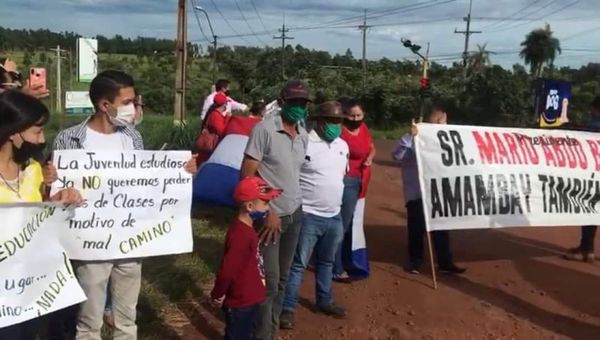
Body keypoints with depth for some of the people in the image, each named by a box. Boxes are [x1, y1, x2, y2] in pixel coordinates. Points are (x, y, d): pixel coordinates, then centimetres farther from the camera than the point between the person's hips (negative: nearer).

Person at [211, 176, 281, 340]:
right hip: (240, 303, -9)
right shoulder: (240, 235, -29)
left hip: (249, 299, 9)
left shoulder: (246, 229, 3)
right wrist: (218, 295, -15)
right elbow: (227, 270, -27)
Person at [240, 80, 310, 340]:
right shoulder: (264, 129, -15)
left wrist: (293, 206, 11)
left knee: (283, 277, 14)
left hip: (295, 214, 6)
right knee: (269, 279, -3)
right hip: (269, 215, -6)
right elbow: (246, 175, -15)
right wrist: (266, 212, -15)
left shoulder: (303, 135, 5)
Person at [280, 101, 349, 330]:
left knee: (326, 262, 20)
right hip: (308, 216, -7)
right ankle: (287, 309, 8)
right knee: (298, 264, 0)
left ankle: (324, 301, 34)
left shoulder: (343, 145, 8)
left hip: (334, 216, 7)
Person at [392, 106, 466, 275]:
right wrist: (409, 136, -30)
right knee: (417, 229, 6)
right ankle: (415, 262, 20)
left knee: (441, 228, 8)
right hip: (417, 193, -5)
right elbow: (397, 155, -22)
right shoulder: (414, 138, -8)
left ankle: (445, 263, 16)